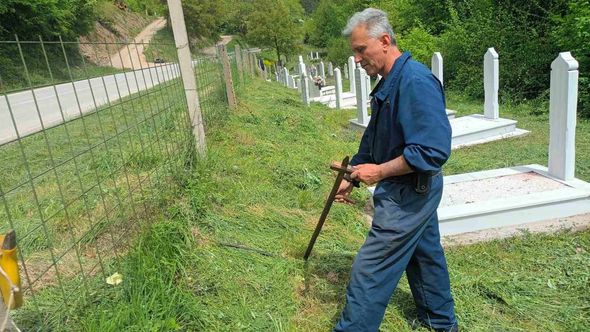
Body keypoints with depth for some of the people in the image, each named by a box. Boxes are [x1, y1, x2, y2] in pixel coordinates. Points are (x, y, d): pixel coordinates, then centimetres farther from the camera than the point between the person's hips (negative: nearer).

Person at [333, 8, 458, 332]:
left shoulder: (416, 82, -23)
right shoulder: (388, 84, 8)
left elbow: (434, 150, -29)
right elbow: (373, 139, 17)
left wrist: (380, 172, -22)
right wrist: (352, 177, 14)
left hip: (409, 193, -10)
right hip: (414, 192, 10)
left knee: (370, 269, -2)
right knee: (425, 253, 24)